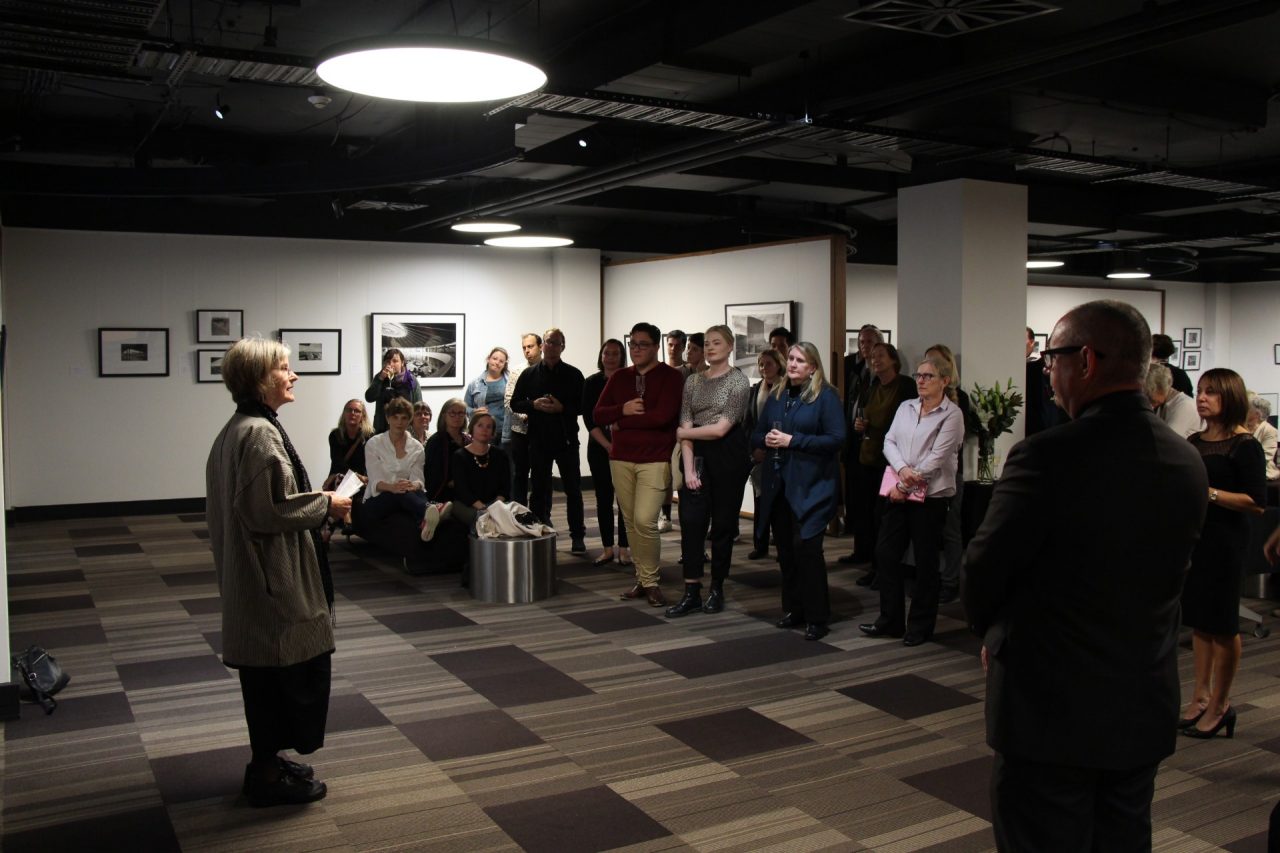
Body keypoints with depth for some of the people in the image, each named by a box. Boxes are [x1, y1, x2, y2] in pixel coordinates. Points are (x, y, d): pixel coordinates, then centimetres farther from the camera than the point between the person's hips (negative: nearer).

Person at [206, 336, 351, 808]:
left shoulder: (239, 429, 12)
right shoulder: (259, 434, -20)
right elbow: (266, 509, -25)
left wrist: (316, 500, 14)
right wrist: (325, 504, -14)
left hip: (254, 576, 11)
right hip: (275, 578, -11)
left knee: (268, 670, 18)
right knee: (292, 669, 0)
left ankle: (267, 762, 29)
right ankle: (268, 773, 10)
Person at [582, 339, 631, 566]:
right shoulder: (592, 383, 5)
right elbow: (589, 419, 0)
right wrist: (608, 445, -10)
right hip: (599, 448, 2)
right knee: (603, 498, 4)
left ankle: (623, 548, 6)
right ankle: (607, 548, 11)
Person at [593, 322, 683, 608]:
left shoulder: (671, 377, -4)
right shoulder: (619, 377, 12)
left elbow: (662, 416, -18)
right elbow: (598, 414, 7)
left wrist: (620, 423, -8)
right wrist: (624, 409, -13)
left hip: (655, 460, -5)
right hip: (621, 459, 5)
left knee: (645, 521, -14)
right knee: (631, 522, 8)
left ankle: (651, 582, 2)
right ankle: (642, 580, 19)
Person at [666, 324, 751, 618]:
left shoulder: (738, 382, -5)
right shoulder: (693, 381, 9)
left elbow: (721, 428, -12)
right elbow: (686, 425, 2)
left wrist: (682, 432, -4)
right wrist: (688, 468, -8)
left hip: (727, 454, -4)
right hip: (697, 454, 4)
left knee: (723, 523, 5)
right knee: (691, 522, -3)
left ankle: (716, 590, 18)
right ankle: (691, 593, 3)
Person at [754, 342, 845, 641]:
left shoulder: (826, 396, -5)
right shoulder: (776, 396, 14)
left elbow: (836, 439, -14)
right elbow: (756, 436, 17)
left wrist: (792, 440, -17)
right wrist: (766, 439, -7)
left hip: (810, 486, -6)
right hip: (778, 485, 6)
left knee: (806, 547, -11)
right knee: (785, 549, 11)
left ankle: (817, 618, 0)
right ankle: (793, 610, 23)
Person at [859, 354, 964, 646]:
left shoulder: (952, 415, -7)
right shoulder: (906, 407, 11)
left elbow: (937, 457, -14)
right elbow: (889, 442, 4)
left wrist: (906, 484, -13)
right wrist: (902, 469, -14)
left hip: (931, 495, -6)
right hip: (899, 493, 6)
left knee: (926, 562, 5)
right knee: (885, 553, 6)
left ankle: (920, 626, 18)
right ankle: (890, 620, 19)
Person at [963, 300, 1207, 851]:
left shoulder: (1047, 457, -22)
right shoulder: (1187, 462, 0)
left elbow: (983, 572, -14)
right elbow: (1169, 573, 7)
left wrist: (991, 634, 7)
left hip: (1050, 709, -6)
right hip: (1146, 708, 7)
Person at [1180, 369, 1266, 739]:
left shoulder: (1245, 445, -10)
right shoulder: (1195, 442, 9)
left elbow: (1256, 502, -16)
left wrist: (1209, 492, -21)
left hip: (1224, 541, -7)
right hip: (1194, 535, 7)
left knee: (1222, 623, 3)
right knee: (1198, 620, 12)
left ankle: (1220, 705, 14)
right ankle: (1201, 697, 22)